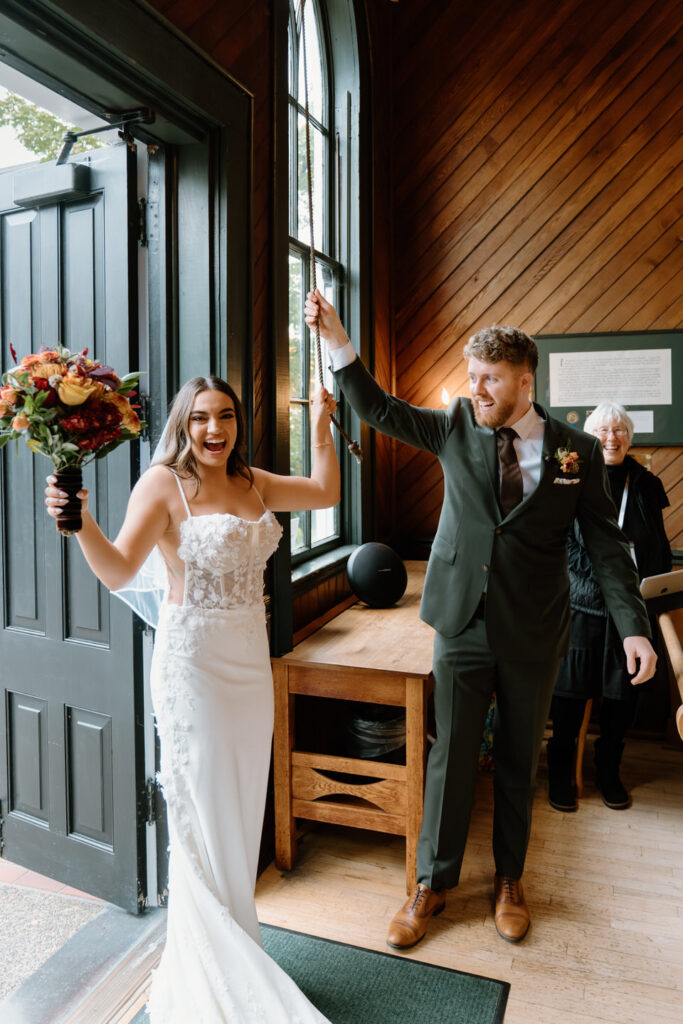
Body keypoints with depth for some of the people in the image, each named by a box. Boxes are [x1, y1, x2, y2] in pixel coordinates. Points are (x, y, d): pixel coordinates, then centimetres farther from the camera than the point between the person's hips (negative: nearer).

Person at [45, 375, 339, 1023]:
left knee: (242, 805, 18)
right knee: (202, 810, 4)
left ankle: (235, 944, 40)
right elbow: (117, 571, -20)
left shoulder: (251, 481, 7)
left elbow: (325, 491, 15)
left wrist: (321, 423, 15)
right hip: (194, 660, -6)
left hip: (251, 659, 6)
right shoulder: (164, 483, -11)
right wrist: (80, 523, -36)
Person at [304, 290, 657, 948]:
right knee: (451, 758, 10)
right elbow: (379, 410, -1)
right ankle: (432, 883, 30)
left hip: (533, 635, 0)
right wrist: (336, 338, -11)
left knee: (518, 763, 16)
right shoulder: (455, 429, 1)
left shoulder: (577, 451, -2)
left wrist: (633, 626, -8)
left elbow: (605, 544, -1)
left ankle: (509, 880, 39)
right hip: (463, 626, 0)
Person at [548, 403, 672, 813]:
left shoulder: (646, 485, 8)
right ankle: (561, 773, 20)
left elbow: (660, 549, 12)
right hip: (584, 602, -3)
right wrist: (602, 574, -16)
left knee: (623, 692, 11)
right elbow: (563, 544, -4)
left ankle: (609, 771, 30)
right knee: (571, 690, 2)